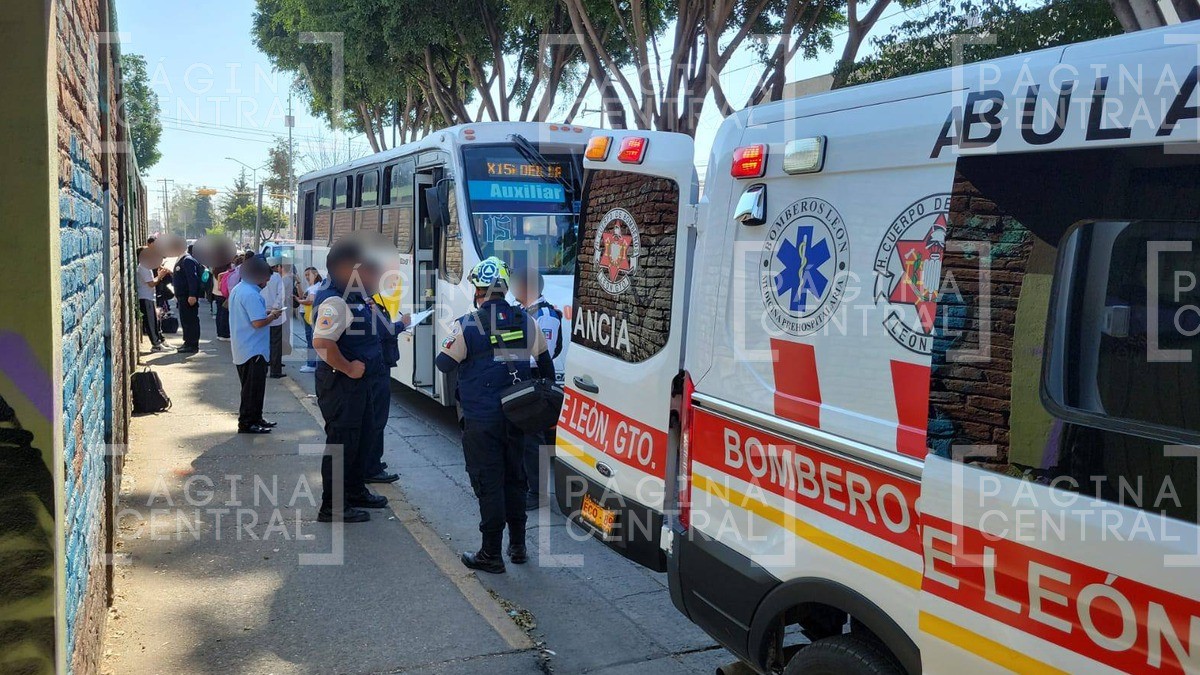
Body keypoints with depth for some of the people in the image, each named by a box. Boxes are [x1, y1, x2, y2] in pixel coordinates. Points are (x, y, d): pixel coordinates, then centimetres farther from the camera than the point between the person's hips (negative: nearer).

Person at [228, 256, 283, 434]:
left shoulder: (238, 289, 12)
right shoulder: (251, 294, -22)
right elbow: (258, 322, -27)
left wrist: (265, 312, 11)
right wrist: (272, 315, -10)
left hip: (242, 349, 11)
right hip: (253, 351, -11)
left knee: (252, 387, 18)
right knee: (253, 388, -2)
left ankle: (255, 419, 27)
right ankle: (246, 423, 3)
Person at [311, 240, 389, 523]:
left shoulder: (352, 297, 10)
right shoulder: (334, 301, -23)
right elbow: (321, 342, -35)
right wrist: (348, 368, -26)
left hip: (356, 381, 11)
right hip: (340, 383, -11)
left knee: (358, 436, 22)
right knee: (341, 442, -2)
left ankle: (355, 491, 38)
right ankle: (332, 507, 9)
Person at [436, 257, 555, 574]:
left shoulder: (466, 326, -13)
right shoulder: (527, 322, 1)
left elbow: (444, 364, -5)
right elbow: (546, 366, 10)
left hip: (481, 420, -4)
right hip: (515, 416, 5)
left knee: (488, 484, 3)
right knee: (515, 479, 17)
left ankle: (491, 555, 10)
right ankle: (518, 547, 27)